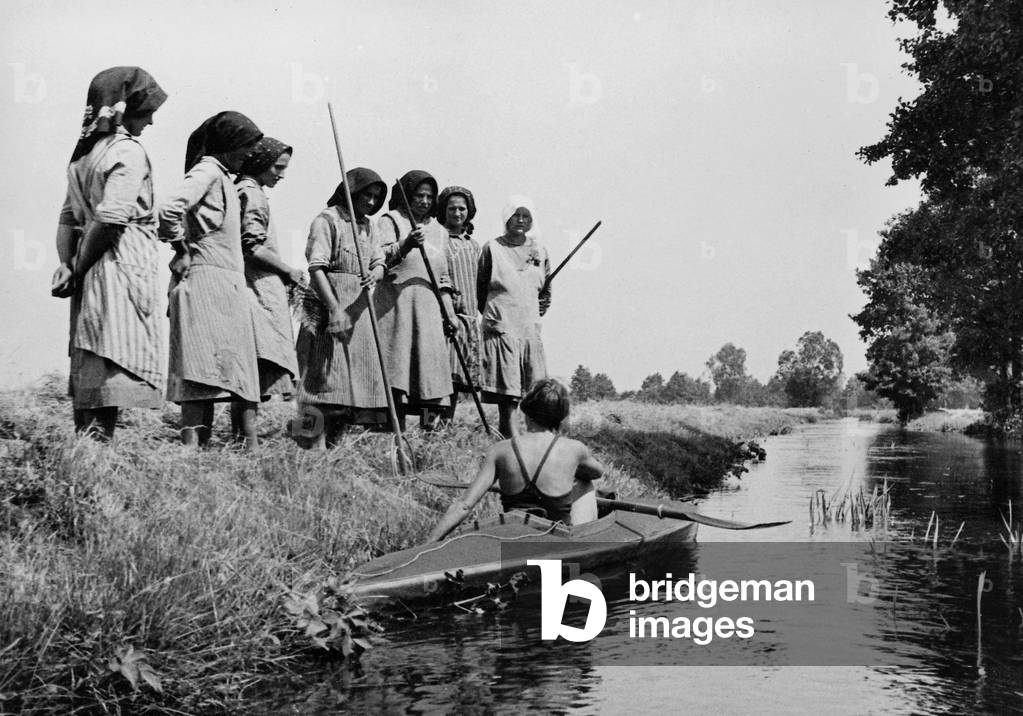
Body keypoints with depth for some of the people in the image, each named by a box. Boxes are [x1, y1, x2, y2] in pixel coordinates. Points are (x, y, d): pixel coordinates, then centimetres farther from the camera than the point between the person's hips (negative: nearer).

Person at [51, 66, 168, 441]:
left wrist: (67, 264, 5)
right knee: (115, 368, -9)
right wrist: (80, 268, -10)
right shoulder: (129, 151, -9)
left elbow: (68, 217, 14)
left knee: (88, 369, 12)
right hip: (122, 268, -9)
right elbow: (110, 216, -19)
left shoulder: (85, 151, 18)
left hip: (92, 272, 9)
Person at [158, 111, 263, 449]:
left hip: (228, 287, 10)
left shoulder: (222, 177, 22)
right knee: (202, 372, -12)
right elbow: (169, 211, -21)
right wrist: (181, 249, -8)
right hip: (207, 280, -10)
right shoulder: (207, 171, -7)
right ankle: (191, 446, -14)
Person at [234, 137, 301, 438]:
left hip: (253, 287, 10)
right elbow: (253, 248, -16)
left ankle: (239, 435, 7)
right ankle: (246, 437, -14)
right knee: (259, 366, -12)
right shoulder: (252, 194, -8)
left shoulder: (238, 190, 22)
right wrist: (288, 271, -5)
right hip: (259, 289, -10)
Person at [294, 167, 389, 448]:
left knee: (356, 377, 5)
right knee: (327, 377, -11)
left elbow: (379, 264, 10)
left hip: (359, 306, 7)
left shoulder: (368, 225, 17)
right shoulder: (327, 220, -5)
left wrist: (374, 275, -16)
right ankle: (317, 447, -11)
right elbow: (316, 267, -13)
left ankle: (333, 445, 10)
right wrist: (335, 309, -21)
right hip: (328, 305, -7)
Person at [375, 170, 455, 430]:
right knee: (397, 369, -11)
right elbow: (381, 259, -8)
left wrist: (449, 311, 13)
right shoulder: (391, 220, 6)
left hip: (429, 308, 5)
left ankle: (430, 425, -5)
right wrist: (406, 244, -26)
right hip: (396, 302, -5)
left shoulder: (439, 230, 21)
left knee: (432, 365, -5)